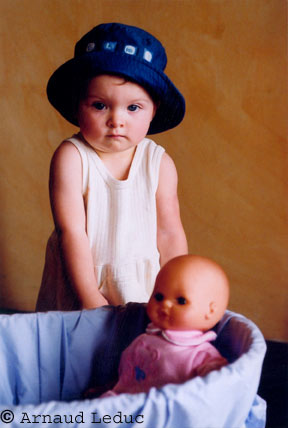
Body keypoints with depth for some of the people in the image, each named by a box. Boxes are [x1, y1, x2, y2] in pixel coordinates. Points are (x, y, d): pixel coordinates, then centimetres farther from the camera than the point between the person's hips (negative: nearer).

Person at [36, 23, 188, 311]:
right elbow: (71, 230, -17)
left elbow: (170, 234, -3)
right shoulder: (71, 157, -15)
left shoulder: (159, 163, -7)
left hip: (143, 286, 2)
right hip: (80, 280, -1)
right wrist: (89, 297, -18)